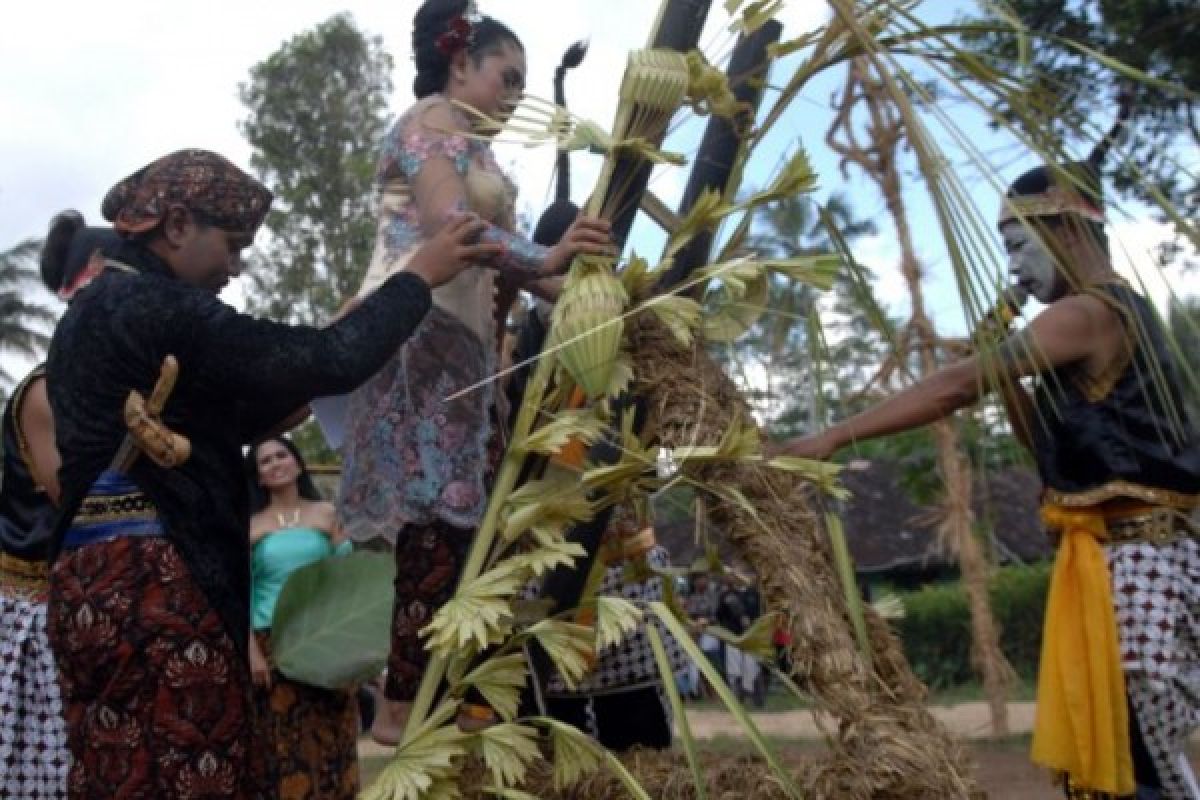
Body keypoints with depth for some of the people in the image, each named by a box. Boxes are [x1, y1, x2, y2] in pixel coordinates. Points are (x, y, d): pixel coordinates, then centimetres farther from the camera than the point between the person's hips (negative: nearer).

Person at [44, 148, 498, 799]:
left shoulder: (86, 313, 17)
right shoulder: (157, 306, -14)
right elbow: (328, 361, -17)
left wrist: (291, 401, 14)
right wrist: (420, 276, -7)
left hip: (91, 578, 10)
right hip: (155, 582, -10)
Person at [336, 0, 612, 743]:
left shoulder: (471, 145, 27)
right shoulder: (433, 119, -2)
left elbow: (493, 250, 18)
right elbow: (446, 225, -19)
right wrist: (546, 260, -32)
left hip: (462, 341, 10)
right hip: (420, 331, -9)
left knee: (463, 514, 4)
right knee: (441, 516, -13)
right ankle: (405, 708, -7)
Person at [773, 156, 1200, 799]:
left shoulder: (1088, 312, -13)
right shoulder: (1119, 313, 18)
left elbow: (957, 388, -22)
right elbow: (1060, 448, 19)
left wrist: (835, 437, -21)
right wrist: (1004, 369, 7)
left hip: (1131, 562, -10)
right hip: (1123, 557, 10)